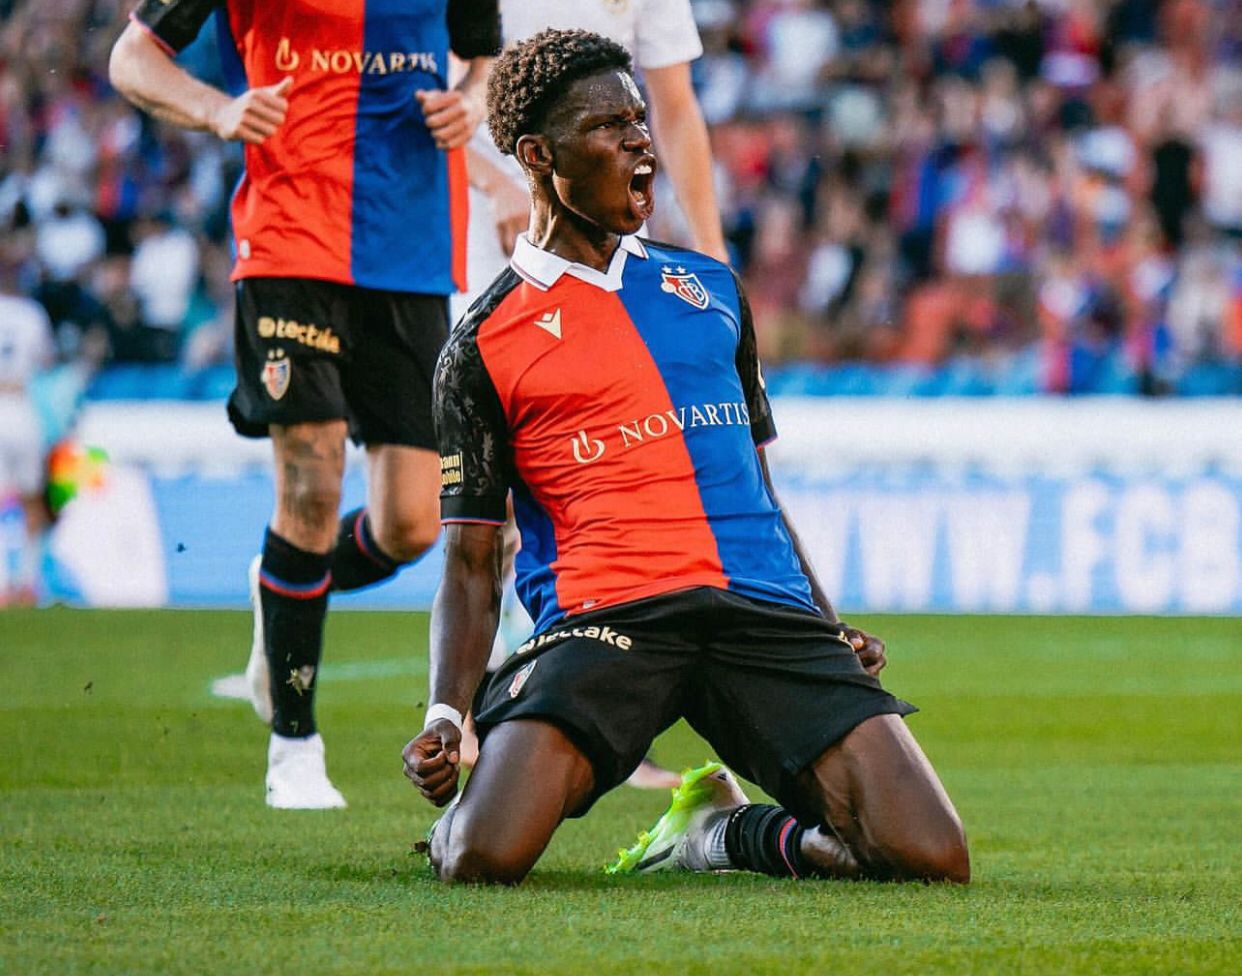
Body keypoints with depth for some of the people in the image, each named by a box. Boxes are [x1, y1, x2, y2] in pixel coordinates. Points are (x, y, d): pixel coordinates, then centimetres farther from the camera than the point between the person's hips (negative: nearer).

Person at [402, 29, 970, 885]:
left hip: (763, 611, 3)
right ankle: (459, 818, 13)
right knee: (485, 860, -27)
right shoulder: (484, 344, 8)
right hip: (601, 615, -3)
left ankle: (728, 832, 14)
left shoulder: (711, 287, 22)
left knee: (932, 860, -15)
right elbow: (472, 562, 7)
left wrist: (831, 632, 20)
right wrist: (445, 716, -9)